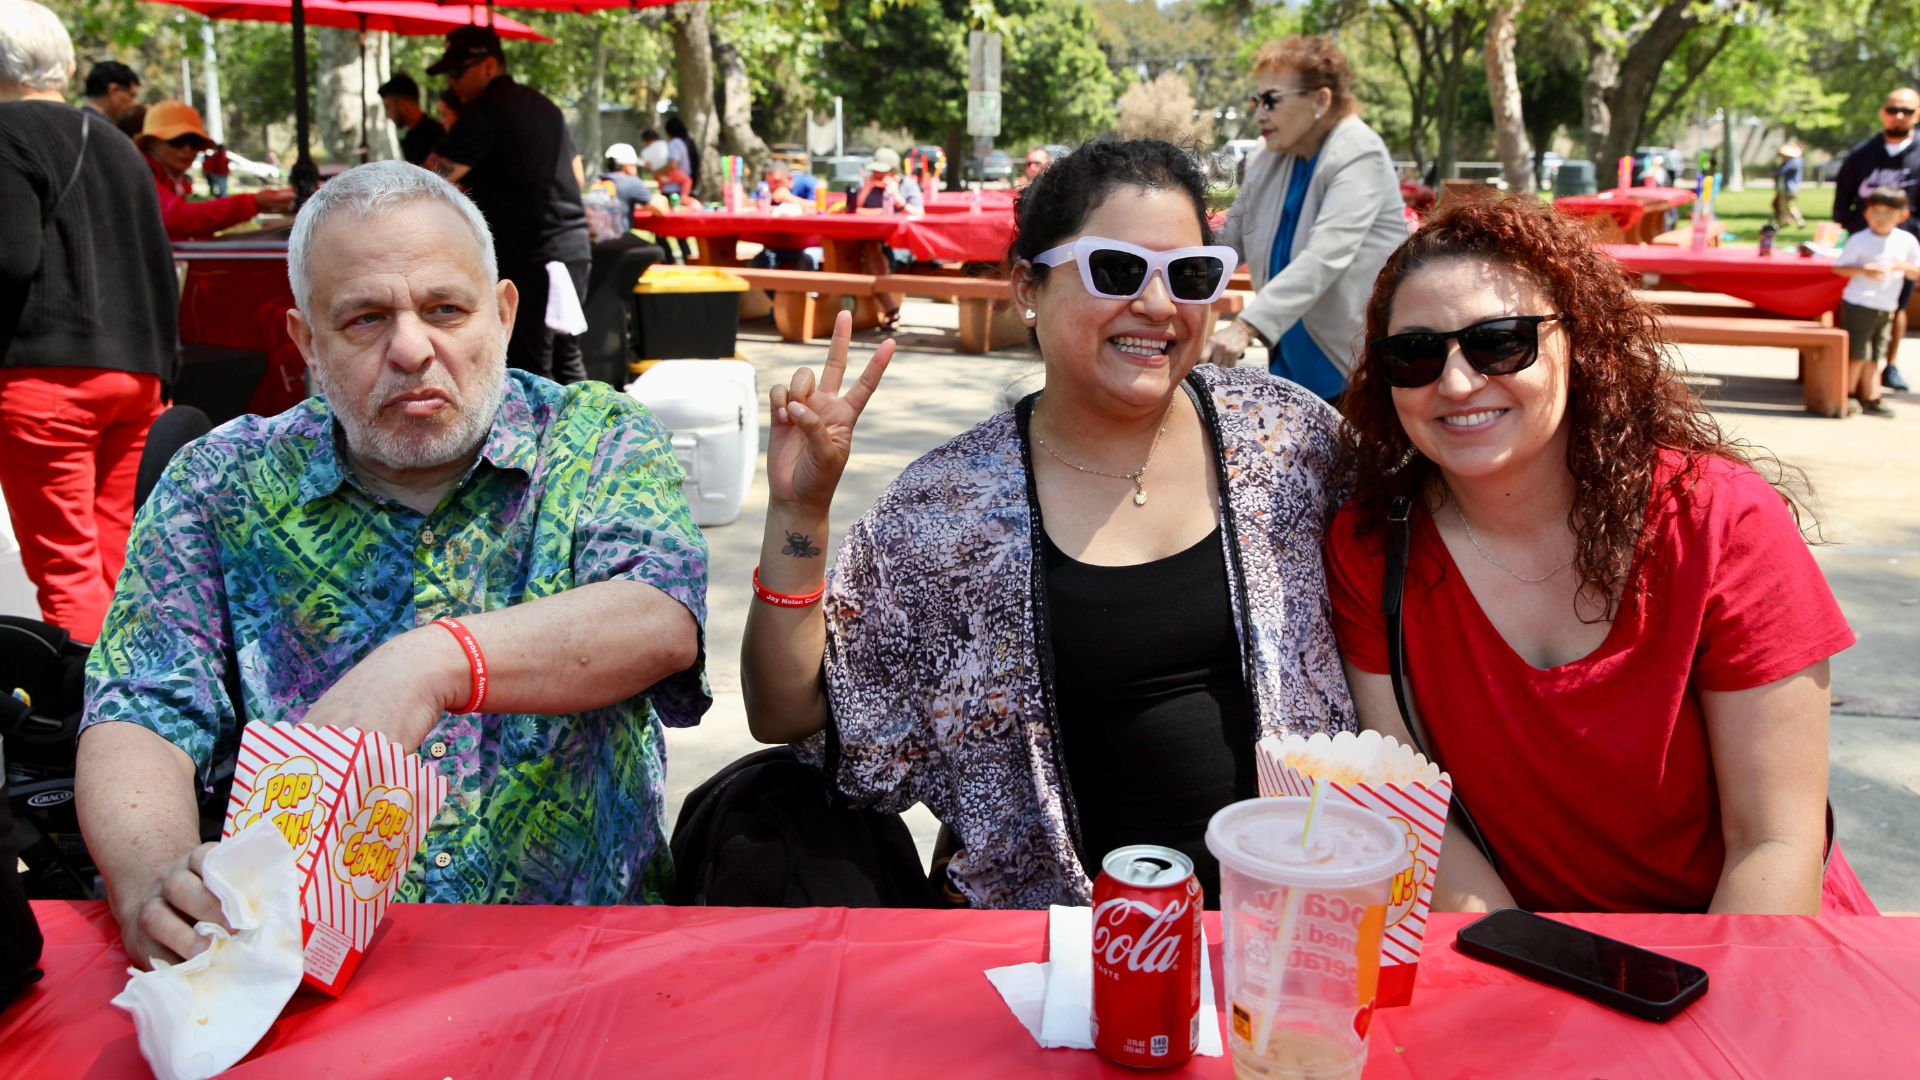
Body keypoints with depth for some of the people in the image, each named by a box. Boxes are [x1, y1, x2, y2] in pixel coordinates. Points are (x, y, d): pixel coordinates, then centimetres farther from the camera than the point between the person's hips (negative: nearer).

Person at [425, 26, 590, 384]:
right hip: (575, 248, 9)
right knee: (566, 357, 16)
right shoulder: (544, 106, 16)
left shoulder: (486, 112, -10)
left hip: (530, 256, -9)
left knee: (531, 366, -3)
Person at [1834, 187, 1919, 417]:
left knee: (1874, 357, 9)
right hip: (1859, 305, -4)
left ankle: (1871, 399, 12)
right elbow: (1838, 267, -7)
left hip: (1886, 309, 5)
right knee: (1858, 354, -4)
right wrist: (1864, 270, -22)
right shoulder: (1859, 240, -7)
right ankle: (1847, 396, 7)